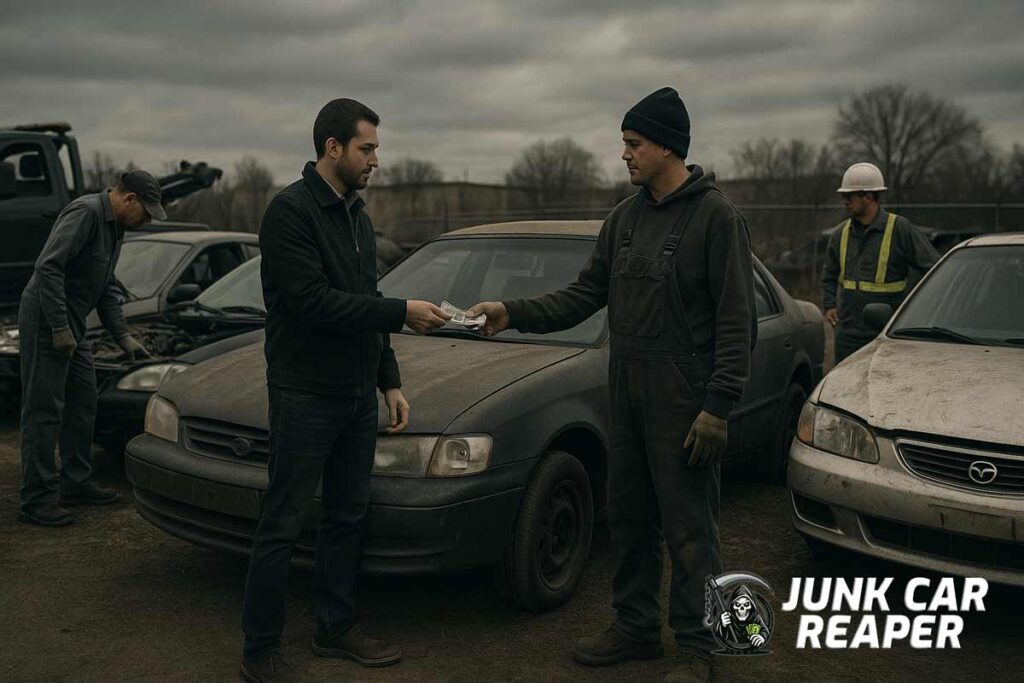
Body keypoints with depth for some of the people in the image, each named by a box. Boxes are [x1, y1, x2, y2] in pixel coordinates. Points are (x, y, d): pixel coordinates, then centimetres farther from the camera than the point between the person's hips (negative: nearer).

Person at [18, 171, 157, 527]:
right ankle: (36, 500, -1)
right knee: (43, 410, -6)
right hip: (46, 323, -10)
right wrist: (60, 328, -24)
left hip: (72, 327, 10)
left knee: (83, 404, 14)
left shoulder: (114, 229, 14)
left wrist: (123, 336, 15)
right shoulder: (86, 213, -18)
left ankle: (76, 484, 26)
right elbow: (48, 267, -25)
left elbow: (107, 289, 21)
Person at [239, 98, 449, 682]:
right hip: (305, 395, -8)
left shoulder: (358, 216, 14)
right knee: (282, 526, 1)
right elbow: (313, 302, -22)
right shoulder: (291, 210, -13)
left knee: (346, 517, 15)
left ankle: (337, 629, 30)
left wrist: (390, 382, 14)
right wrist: (402, 313, -19)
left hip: (359, 396, 8)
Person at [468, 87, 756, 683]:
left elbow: (736, 321, -13)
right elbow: (586, 295, 12)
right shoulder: (625, 217, 11)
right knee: (628, 516, 15)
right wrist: (514, 313, 1)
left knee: (689, 527, 2)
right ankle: (636, 628, 30)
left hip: (684, 398, -7)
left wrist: (718, 405, -18)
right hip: (627, 392, 7)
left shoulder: (715, 215, -10)